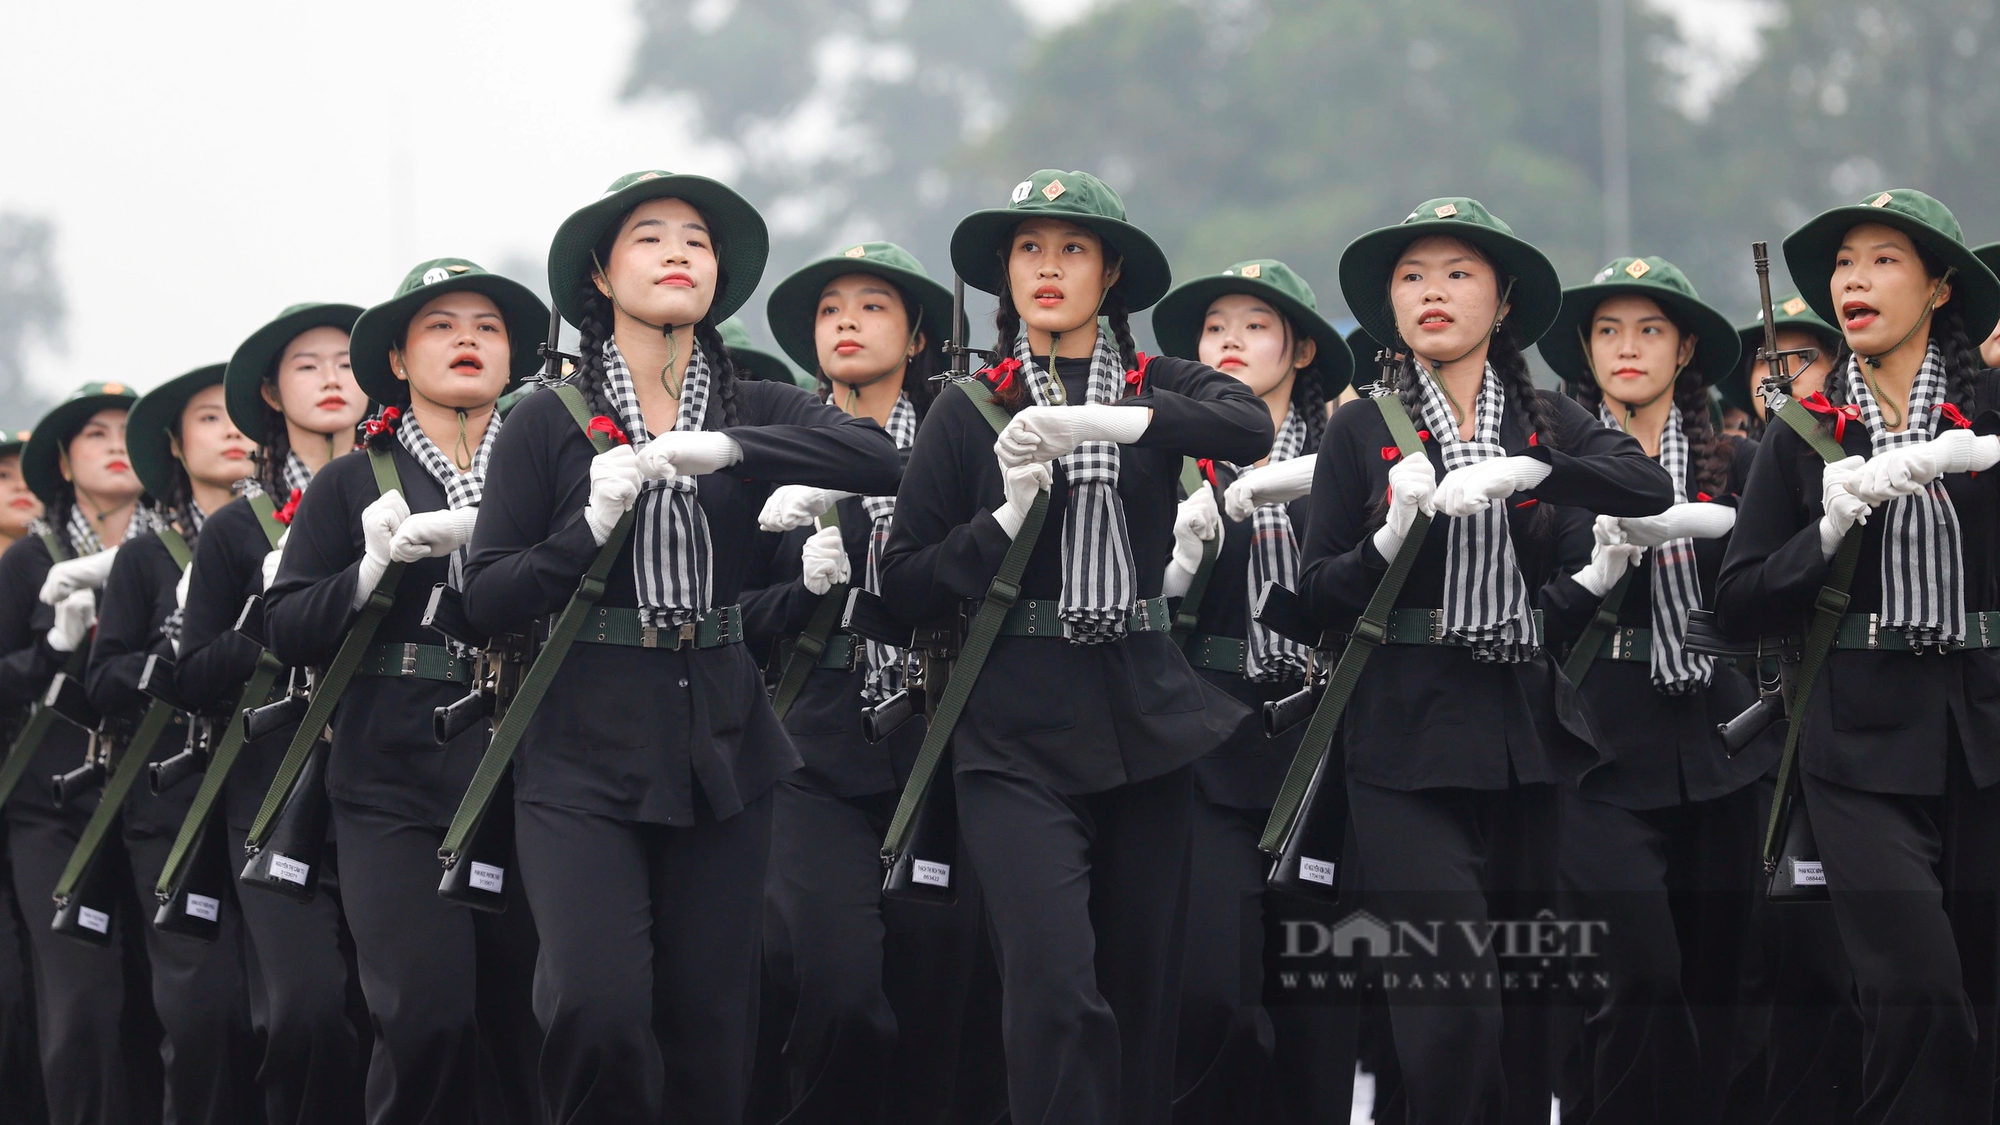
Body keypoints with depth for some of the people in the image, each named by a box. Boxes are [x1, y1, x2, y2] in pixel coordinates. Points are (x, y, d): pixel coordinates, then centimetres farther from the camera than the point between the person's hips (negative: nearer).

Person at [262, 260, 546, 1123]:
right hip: (396, 789, -1)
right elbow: (283, 629, 4)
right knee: (426, 1012, -15)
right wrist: (372, 574, -13)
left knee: (522, 1020, 0)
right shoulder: (349, 485, 10)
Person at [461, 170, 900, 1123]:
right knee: (598, 1009, -19)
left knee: (709, 1031, 3)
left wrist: (728, 448, -22)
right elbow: (487, 599, -3)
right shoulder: (549, 422, 1)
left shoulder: (753, 410, 7)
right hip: (584, 756, -3)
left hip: (719, 749, 3)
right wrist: (590, 527, -17)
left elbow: (880, 461, -12)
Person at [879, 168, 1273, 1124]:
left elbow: (1251, 429, -14)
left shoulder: (1156, 389, 9)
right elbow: (904, 583, 2)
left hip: (1144, 718, 3)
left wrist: (1111, 419, -26)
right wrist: (1005, 520, -13)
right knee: (1053, 986, -17)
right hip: (1017, 732, -2)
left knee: (1144, 989, 6)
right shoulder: (971, 410, 5)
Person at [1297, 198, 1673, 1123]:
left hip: (1524, 730, 3)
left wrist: (1524, 472, -22)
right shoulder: (1362, 431, 4)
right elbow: (1318, 598, 1)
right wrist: (1390, 536, -17)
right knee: (1452, 995, -15)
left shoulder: (1545, 422, 10)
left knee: (1521, 1004, 8)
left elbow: (1650, 487, -9)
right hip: (1408, 738, -3)